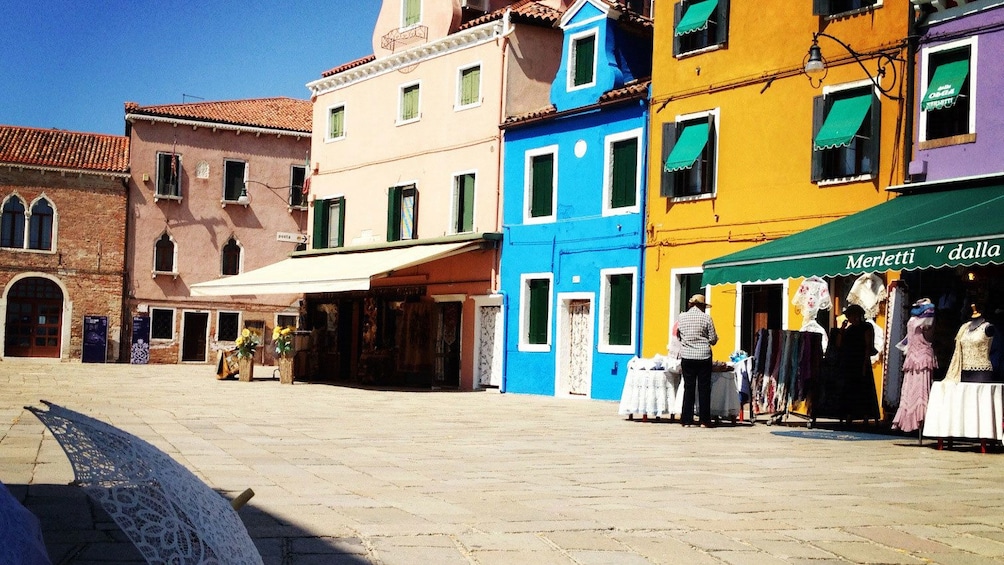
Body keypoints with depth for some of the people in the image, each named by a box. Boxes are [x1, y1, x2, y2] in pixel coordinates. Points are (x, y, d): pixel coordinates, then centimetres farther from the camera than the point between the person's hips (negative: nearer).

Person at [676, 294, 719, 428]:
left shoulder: (682, 317, 2)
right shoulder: (706, 318, -5)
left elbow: (677, 335, 13)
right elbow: (713, 340, -3)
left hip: (687, 357, 2)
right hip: (704, 356, -2)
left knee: (688, 388, 7)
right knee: (704, 389, 5)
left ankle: (687, 420, 6)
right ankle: (704, 420, 6)